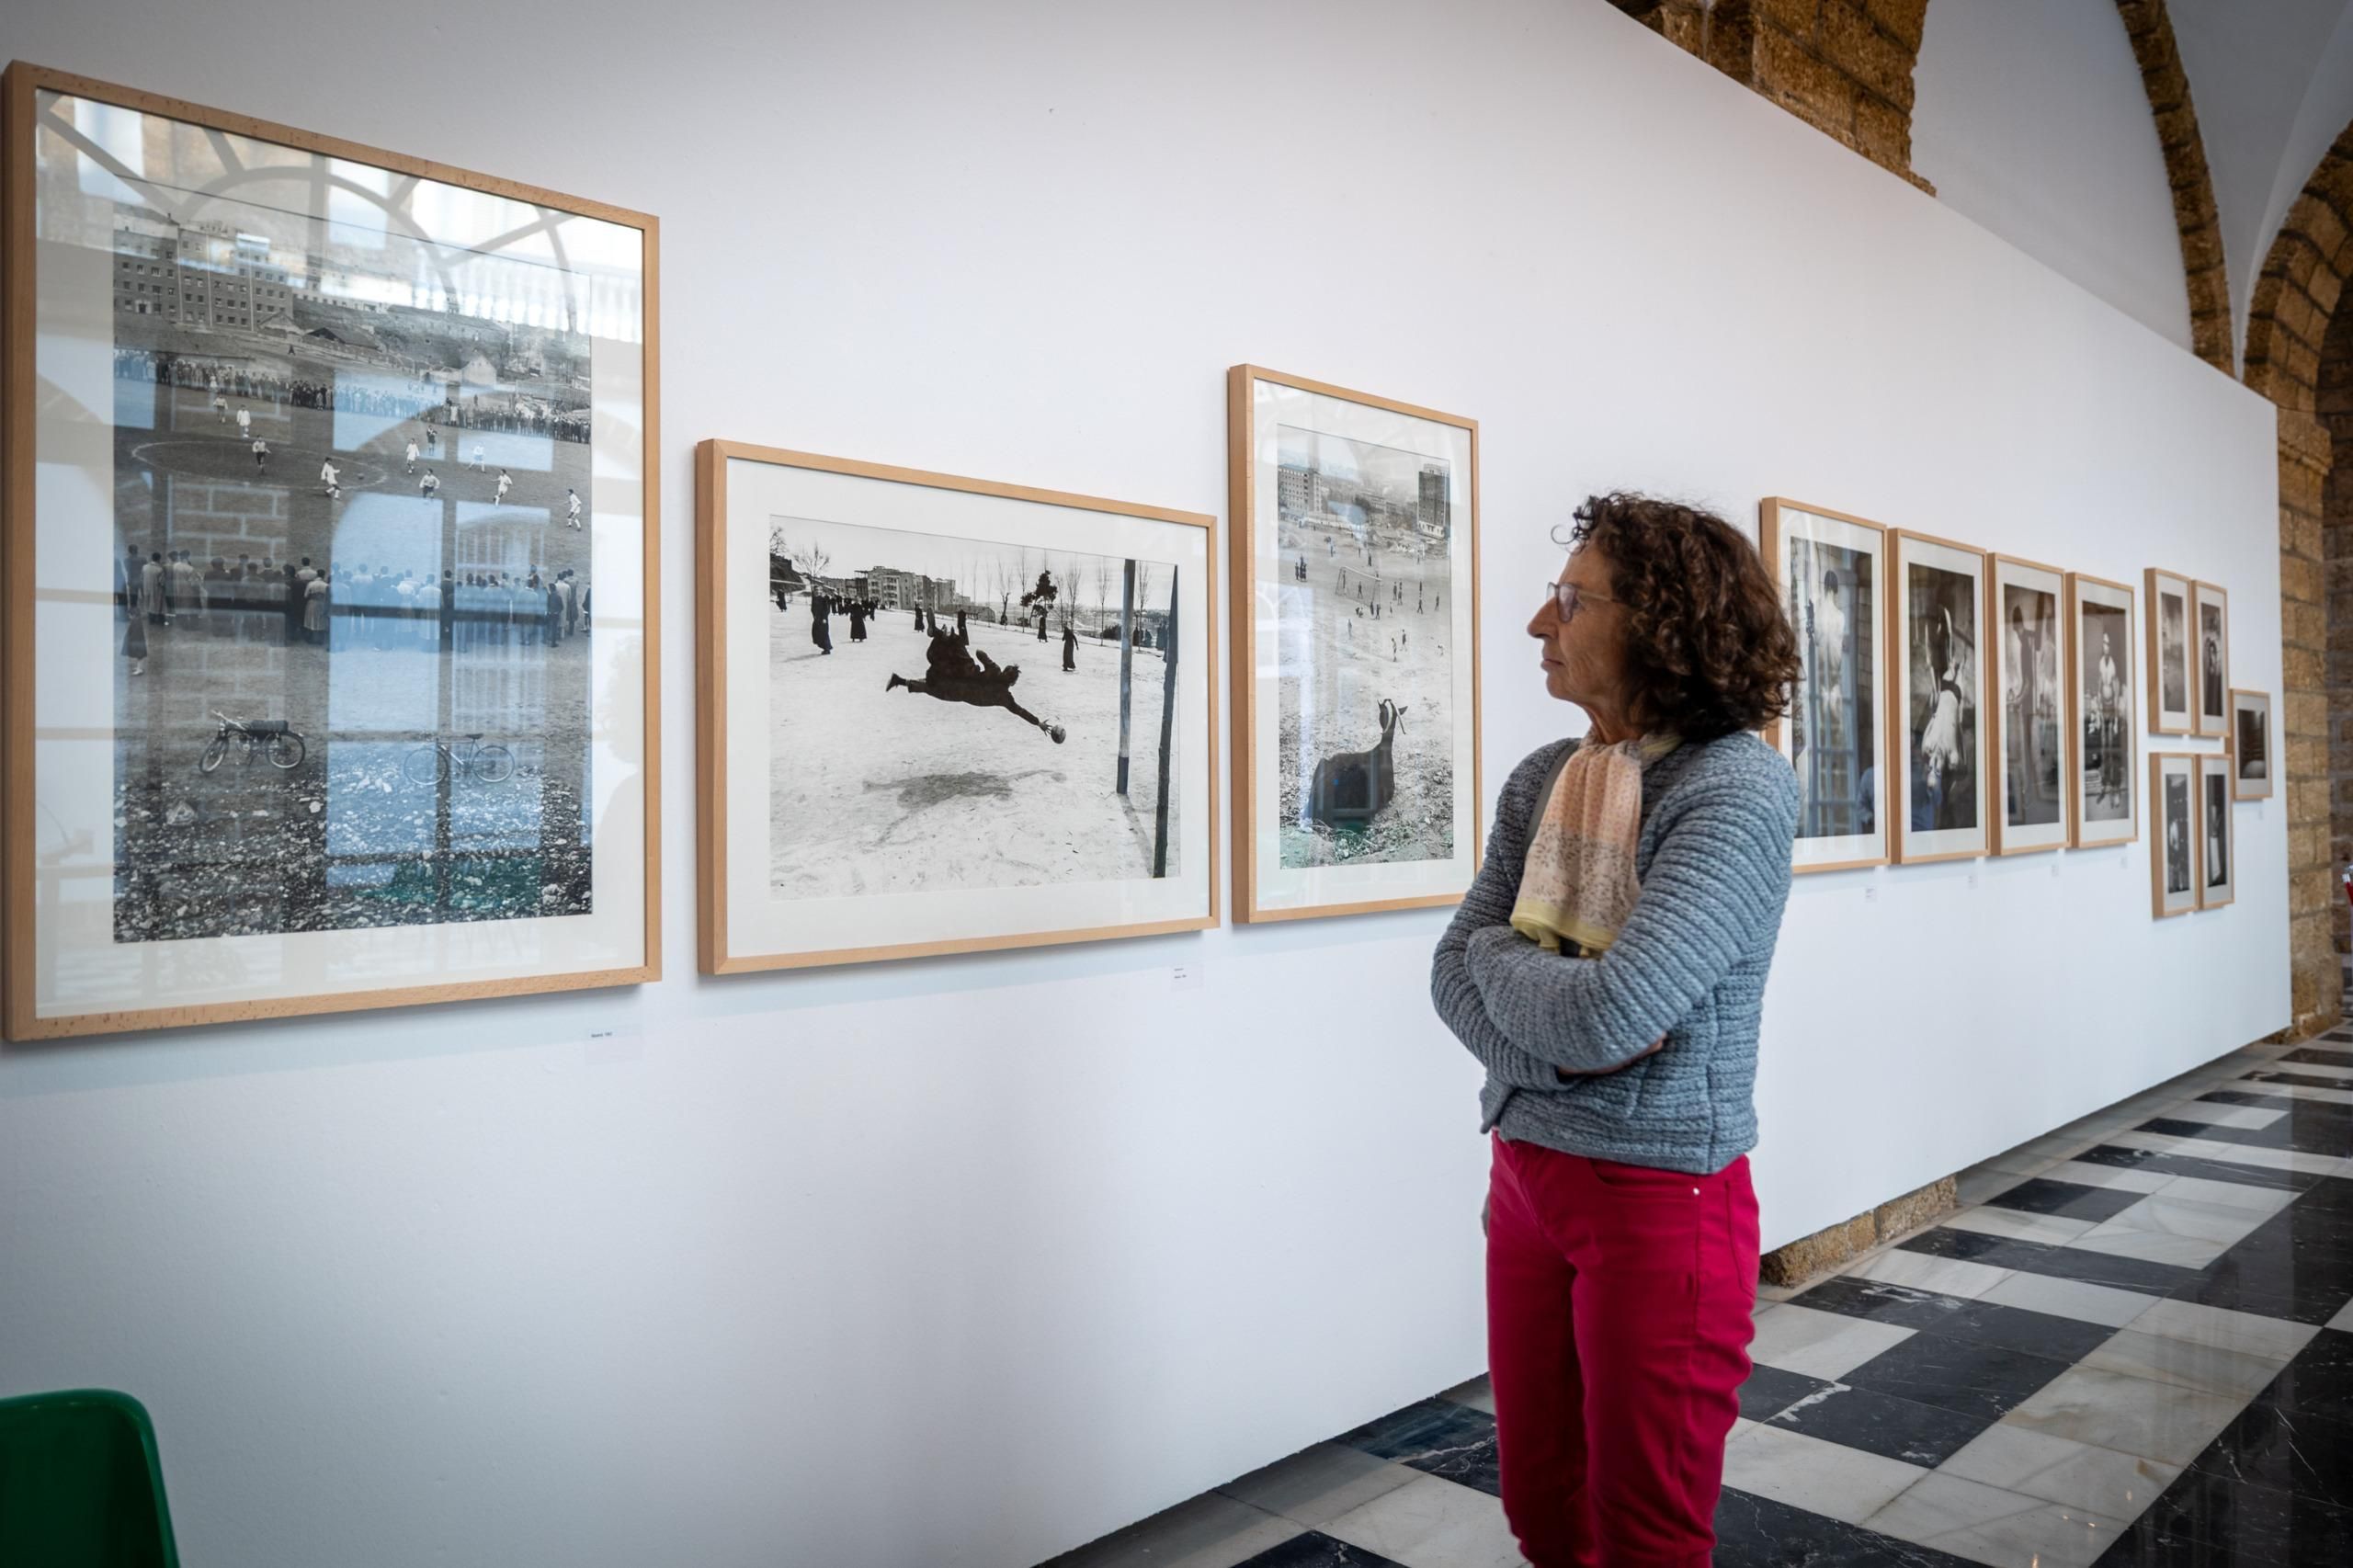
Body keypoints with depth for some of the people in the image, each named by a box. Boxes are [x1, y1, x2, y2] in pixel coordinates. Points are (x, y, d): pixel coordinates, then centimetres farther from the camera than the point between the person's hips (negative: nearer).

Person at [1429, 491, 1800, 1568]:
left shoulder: (1738, 788, -17)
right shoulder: (1541, 781, 4)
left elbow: (1610, 1011, -26)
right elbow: (1453, 973, -1)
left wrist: (1497, 953, -8)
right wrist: (1559, 1038, -19)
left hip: (1660, 1197, -6)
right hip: (1525, 1176, 6)